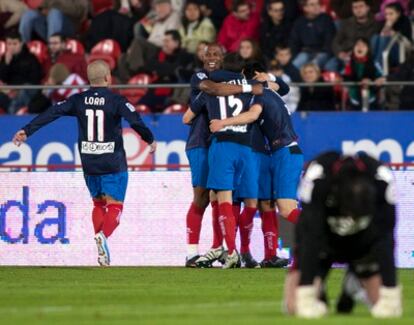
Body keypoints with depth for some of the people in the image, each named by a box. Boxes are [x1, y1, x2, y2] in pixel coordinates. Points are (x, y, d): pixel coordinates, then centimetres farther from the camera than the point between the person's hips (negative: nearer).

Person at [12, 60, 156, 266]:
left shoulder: (79, 100, 2)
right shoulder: (116, 101, -8)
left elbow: (52, 113, -5)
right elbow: (136, 122, -16)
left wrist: (27, 131, -5)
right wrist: (150, 140, 1)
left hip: (89, 163, 4)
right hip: (113, 164, -4)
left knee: (98, 203, 21)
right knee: (114, 205, -5)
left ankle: (99, 236, 9)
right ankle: (103, 235, -32)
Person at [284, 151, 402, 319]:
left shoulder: (383, 181, -33)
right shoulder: (317, 177, -38)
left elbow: (385, 236, -28)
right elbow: (311, 235, -36)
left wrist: (391, 294, -30)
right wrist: (306, 295, -39)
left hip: (362, 239, 1)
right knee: (295, 304, -17)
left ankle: (355, 285, 22)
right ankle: (315, 290, 19)